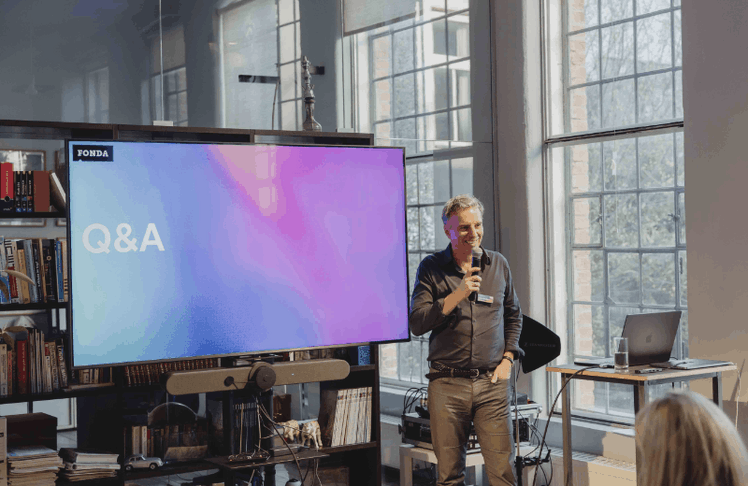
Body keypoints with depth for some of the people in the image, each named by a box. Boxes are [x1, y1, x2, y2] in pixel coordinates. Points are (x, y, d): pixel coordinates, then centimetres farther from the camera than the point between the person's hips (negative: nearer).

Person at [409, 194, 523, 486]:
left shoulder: (499, 265, 10)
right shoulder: (431, 268, 1)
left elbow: (513, 316, 21)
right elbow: (416, 324, -7)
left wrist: (508, 359, 9)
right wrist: (456, 295, -16)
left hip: (492, 383, 1)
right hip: (447, 384, -1)